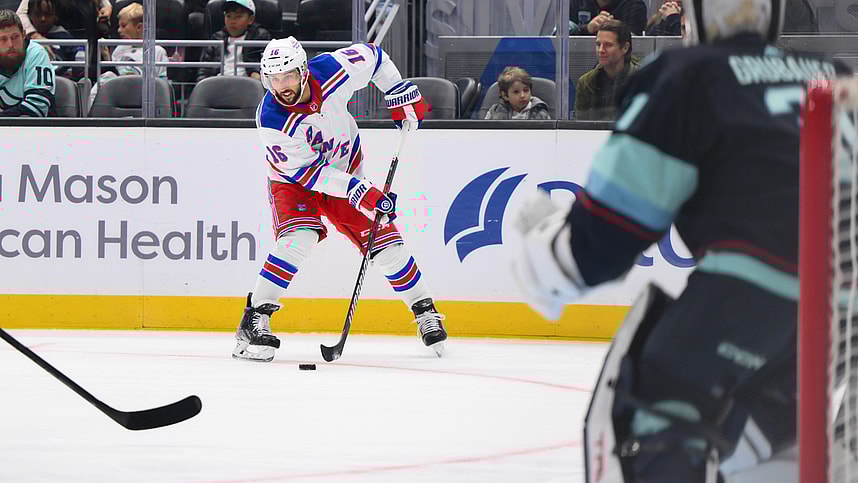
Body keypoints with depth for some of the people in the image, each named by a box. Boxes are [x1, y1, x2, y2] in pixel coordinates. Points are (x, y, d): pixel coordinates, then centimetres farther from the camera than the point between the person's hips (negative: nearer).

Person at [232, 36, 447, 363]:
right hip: (294, 180, -3)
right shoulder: (271, 121, -32)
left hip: (345, 170, 3)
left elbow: (373, 56, -3)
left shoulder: (333, 69, -26)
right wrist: (359, 192, -32)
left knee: (384, 243, 0)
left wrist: (400, 93, -3)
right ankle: (255, 318, -21)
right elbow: (307, 172, -28)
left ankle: (424, 311, 19)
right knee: (298, 239, -28)